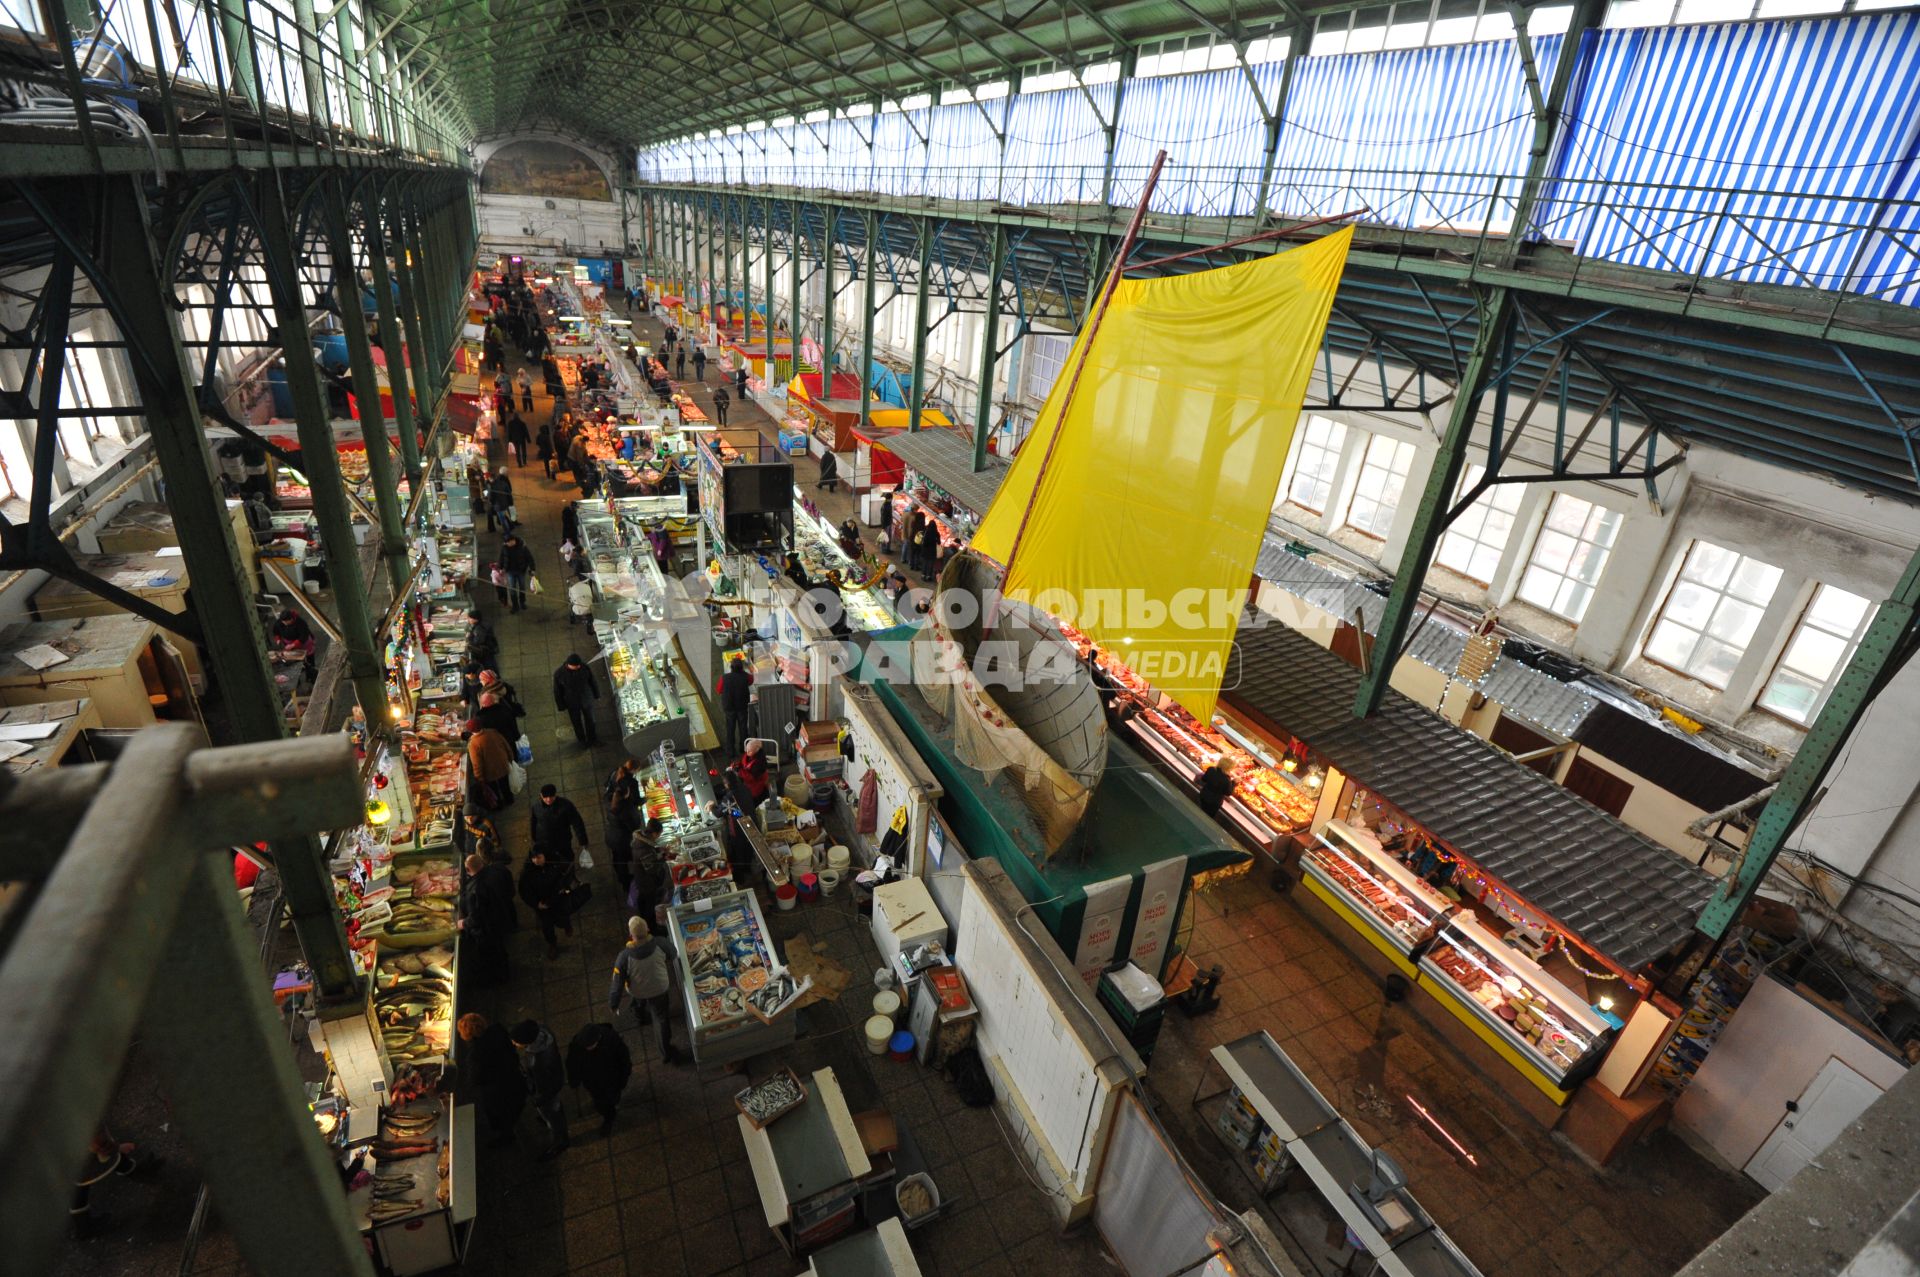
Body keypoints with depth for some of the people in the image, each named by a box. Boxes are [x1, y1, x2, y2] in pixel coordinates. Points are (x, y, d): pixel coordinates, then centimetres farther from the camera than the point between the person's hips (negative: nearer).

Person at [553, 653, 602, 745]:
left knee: (590, 720, 22)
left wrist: (596, 695, 5)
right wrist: (561, 706, -2)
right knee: (577, 722, 22)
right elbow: (557, 691, -12)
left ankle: (592, 739, 47)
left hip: (586, 700, 1)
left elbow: (593, 681, -8)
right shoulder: (559, 674, -27)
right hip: (572, 703, -1)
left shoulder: (584, 667, -25)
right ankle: (582, 740, 49)